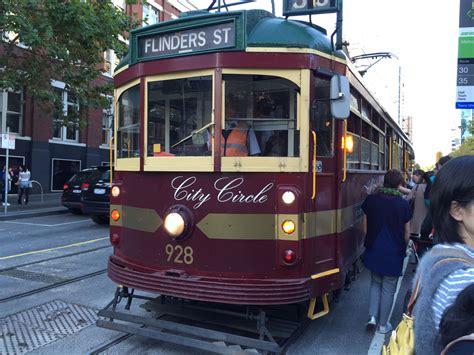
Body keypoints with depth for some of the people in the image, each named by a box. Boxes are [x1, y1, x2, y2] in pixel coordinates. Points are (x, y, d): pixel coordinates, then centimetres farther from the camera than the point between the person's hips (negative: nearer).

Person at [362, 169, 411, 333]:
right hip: (394, 252, -2)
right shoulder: (403, 204, -10)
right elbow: (406, 232, -1)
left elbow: (365, 227, 2)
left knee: (375, 283, 21)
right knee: (388, 288, 10)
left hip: (374, 250, 2)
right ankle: (383, 324, 20)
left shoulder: (370, 200, -5)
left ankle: (372, 317, 10)